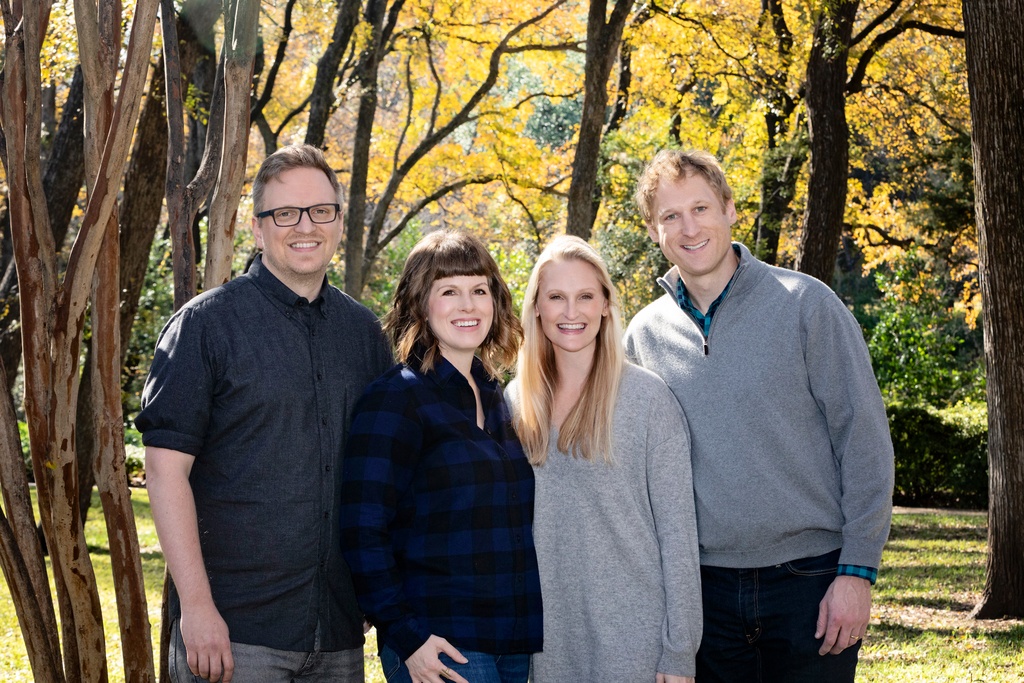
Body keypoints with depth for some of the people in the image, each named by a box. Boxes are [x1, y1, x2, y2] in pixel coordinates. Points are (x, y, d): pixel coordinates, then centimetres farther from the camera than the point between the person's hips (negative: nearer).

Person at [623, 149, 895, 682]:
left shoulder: (806, 304, -4)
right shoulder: (645, 334, 5)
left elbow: (865, 439, -5)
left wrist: (857, 570, -10)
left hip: (811, 581, -3)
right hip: (703, 591, 3)